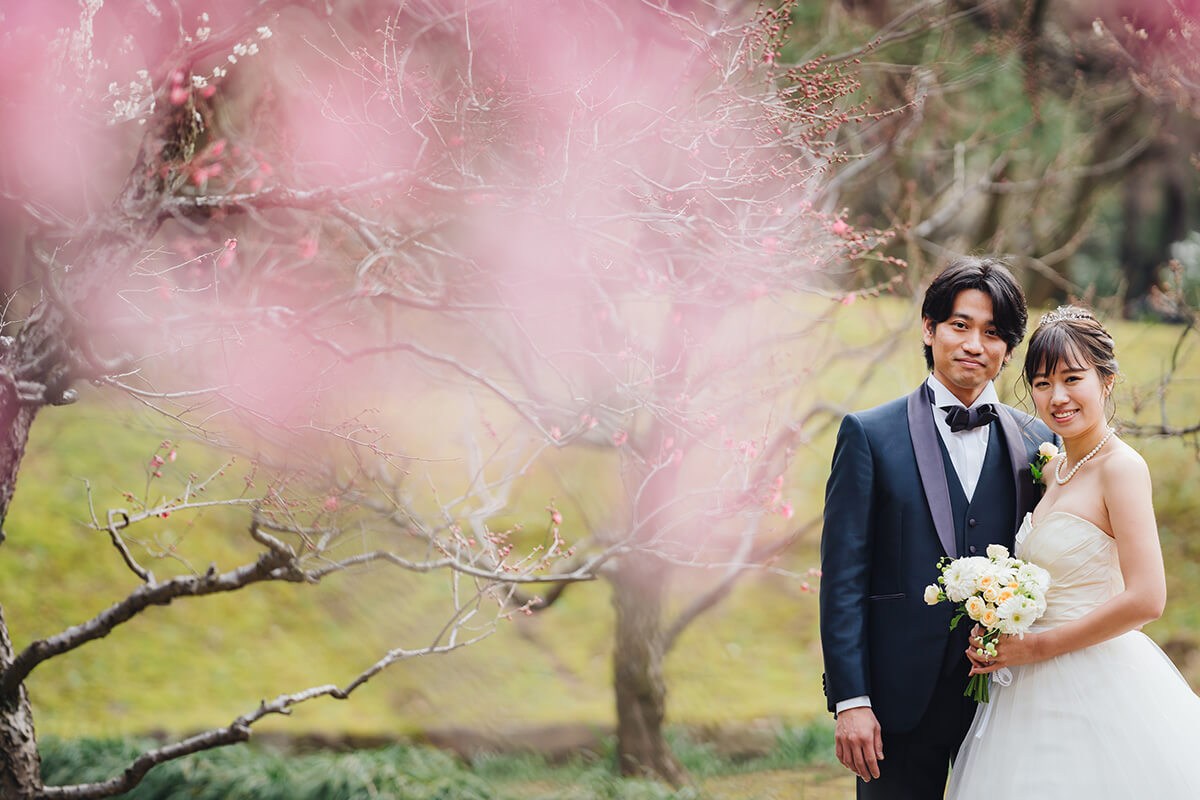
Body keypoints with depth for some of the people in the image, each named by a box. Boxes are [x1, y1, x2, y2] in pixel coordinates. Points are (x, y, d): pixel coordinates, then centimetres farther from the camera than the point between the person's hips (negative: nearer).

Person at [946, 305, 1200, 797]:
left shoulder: (1121, 467, -13)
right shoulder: (1055, 470, 12)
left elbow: (1145, 599, -21)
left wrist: (1035, 647, -14)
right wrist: (1000, 639, 5)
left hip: (1099, 689, -8)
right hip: (1040, 695, 8)